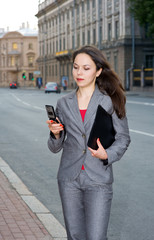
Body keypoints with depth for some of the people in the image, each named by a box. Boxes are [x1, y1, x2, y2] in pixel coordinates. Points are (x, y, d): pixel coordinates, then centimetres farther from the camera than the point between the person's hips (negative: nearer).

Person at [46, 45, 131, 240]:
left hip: (98, 180, -3)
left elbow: (123, 138, 2)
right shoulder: (64, 103, 7)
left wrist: (107, 155, -17)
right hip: (69, 179, 3)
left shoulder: (110, 101, -3)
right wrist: (56, 134, -12)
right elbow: (55, 147, 10)